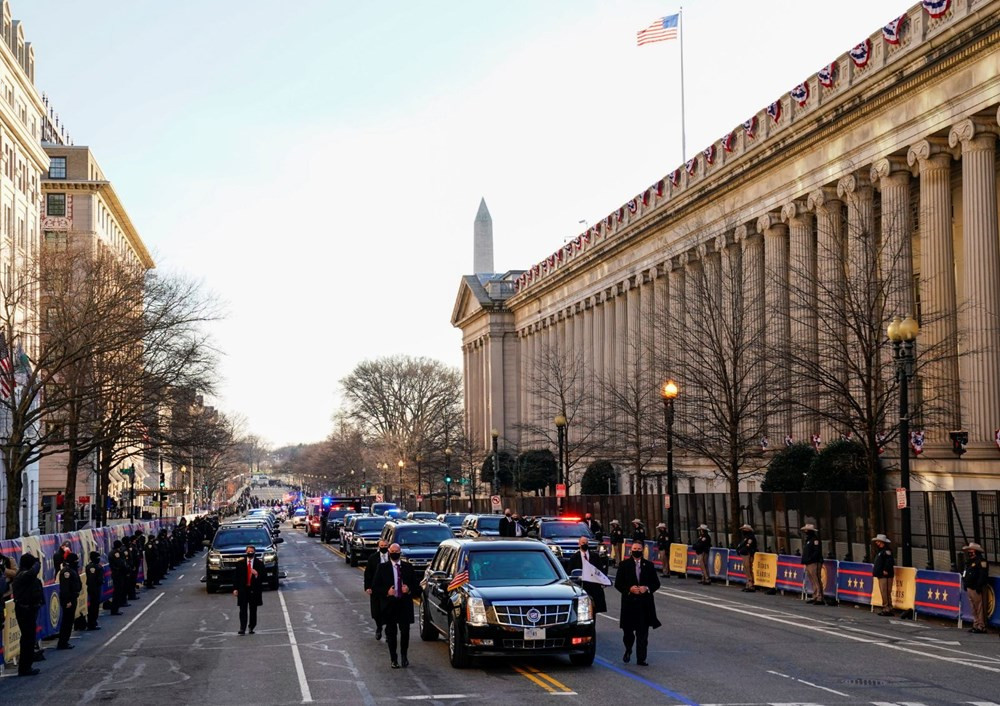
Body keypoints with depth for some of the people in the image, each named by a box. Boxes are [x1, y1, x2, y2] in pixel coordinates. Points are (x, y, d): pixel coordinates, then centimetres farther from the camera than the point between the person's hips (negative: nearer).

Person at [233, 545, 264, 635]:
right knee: (243, 610, -6)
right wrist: (236, 589, 0)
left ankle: (251, 628, 18)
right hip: (242, 589, 0)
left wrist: (257, 575, -20)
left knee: (253, 610, 7)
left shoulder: (259, 563, 3)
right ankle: (242, 628, -11)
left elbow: (263, 577, 0)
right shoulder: (240, 563, 6)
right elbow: (236, 577, 6)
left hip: (254, 590, 0)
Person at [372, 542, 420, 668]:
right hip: (389, 605, -1)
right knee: (391, 633, 4)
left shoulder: (408, 567, 6)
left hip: (405, 605, 1)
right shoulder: (382, 568, 1)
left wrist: (409, 590, -12)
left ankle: (404, 656, 21)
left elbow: (417, 585, 9)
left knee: (405, 632, 1)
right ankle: (393, 659, 15)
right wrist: (386, 592, -15)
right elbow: (375, 587, 0)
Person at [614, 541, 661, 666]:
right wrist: (629, 589, -15)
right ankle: (628, 650, 33)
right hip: (629, 603, -1)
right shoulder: (624, 564, 4)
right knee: (628, 630, 5)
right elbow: (618, 583, 1)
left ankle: (641, 658, 3)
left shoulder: (649, 565, 8)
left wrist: (647, 588, -10)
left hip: (645, 603, 1)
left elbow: (656, 583, 9)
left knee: (643, 633, -1)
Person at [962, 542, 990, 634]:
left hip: (976, 589, -10)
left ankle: (981, 627, -9)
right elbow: (966, 575, 27)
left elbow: (983, 575, -18)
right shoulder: (970, 562, 20)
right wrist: (965, 585, 21)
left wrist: (979, 587, -22)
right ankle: (976, 626, 21)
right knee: (974, 609, 14)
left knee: (980, 608, -9)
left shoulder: (981, 561, -11)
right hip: (969, 588, 10)